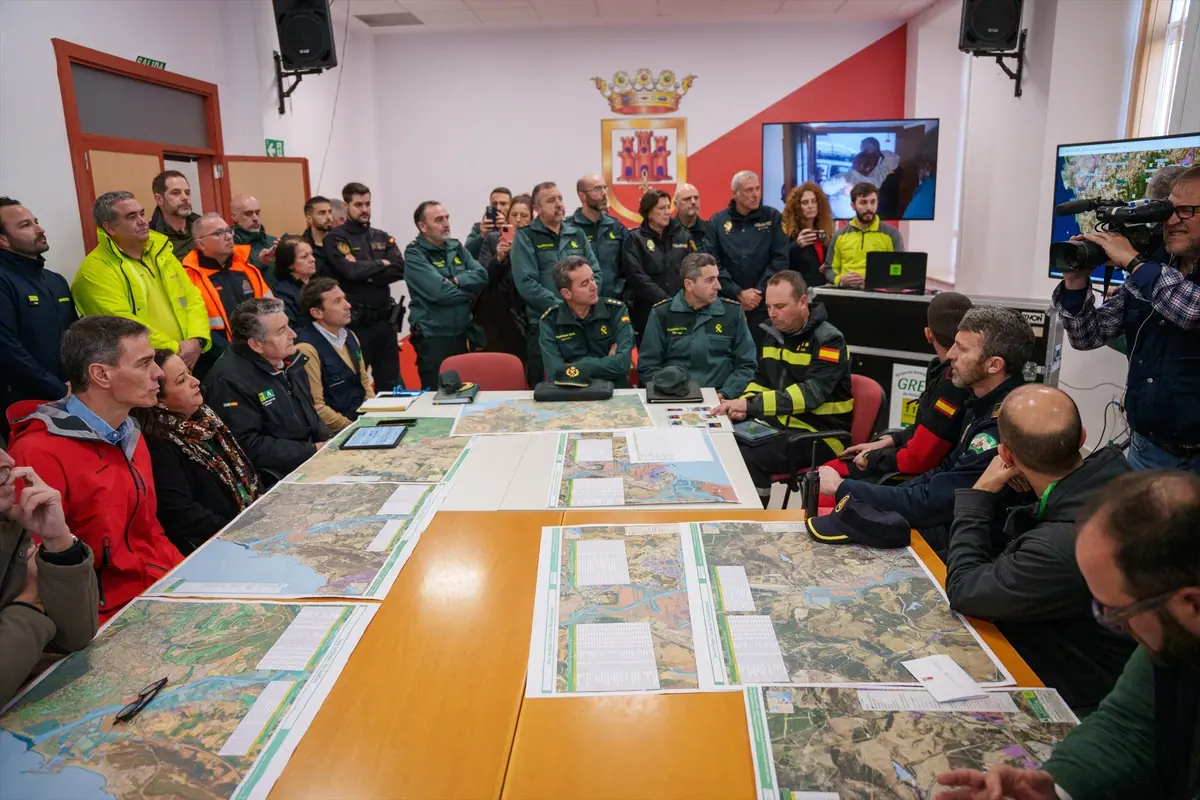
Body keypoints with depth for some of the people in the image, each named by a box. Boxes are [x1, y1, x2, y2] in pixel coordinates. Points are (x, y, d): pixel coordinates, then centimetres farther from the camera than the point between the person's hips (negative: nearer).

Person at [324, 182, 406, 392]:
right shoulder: (335, 238, -2)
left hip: (385, 320, 5)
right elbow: (351, 271, -18)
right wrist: (381, 265, -3)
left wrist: (368, 274, -14)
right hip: (355, 322, -5)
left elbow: (399, 269, -2)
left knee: (390, 384, 13)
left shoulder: (383, 238, 13)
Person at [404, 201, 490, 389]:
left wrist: (456, 280, -16)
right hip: (434, 338, -6)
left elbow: (482, 276, -2)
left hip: (464, 335, 6)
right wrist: (470, 290, -6)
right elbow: (441, 292, -21)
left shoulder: (456, 247, 10)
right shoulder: (414, 254, -9)